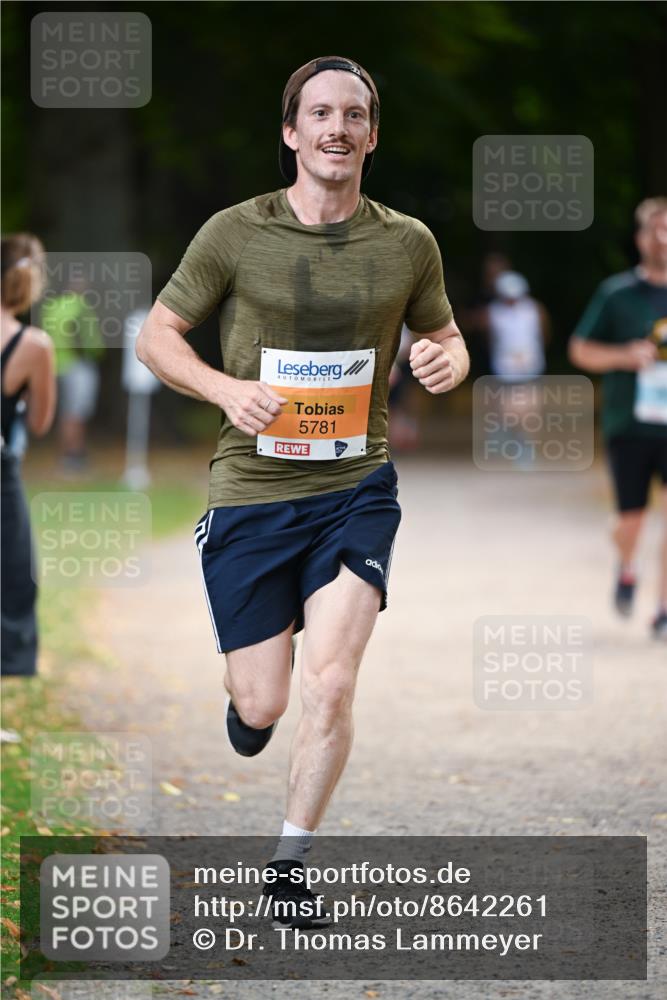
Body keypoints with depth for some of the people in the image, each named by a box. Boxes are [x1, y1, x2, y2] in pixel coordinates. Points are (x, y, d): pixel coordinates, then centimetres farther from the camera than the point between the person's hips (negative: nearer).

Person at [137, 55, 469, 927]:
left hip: (356, 490, 1)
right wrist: (228, 391, -16)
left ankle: (291, 863, 6)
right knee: (265, 705, 2)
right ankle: (245, 691, 42)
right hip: (251, 494, -1)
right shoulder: (234, 233, -6)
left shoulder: (408, 244, 0)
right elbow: (157, 334, 2)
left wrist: (447, 361, -11)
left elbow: (446, 338, 15)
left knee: (329, 686, -13)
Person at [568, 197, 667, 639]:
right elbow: (580, 349, 4)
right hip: (628, 424, -1)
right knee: (631, 520, 4)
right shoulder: (617, 293, 0)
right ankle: (627, 569, 39)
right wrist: (624, 355, -13)